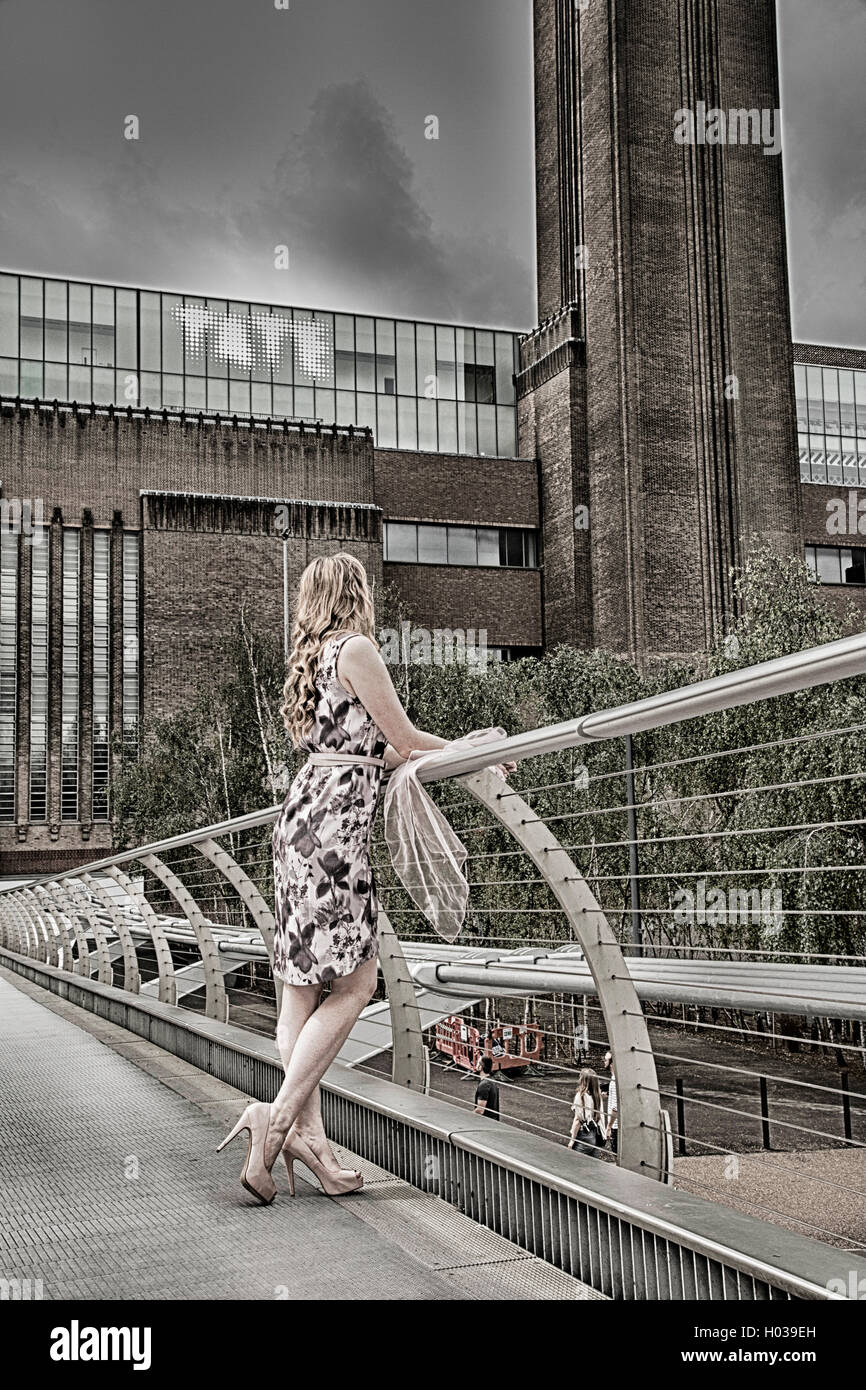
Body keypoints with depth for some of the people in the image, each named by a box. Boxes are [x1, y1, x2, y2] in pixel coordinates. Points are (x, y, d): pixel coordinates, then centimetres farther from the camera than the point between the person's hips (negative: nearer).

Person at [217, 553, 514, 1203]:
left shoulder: (313, 657, 20)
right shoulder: (357, 648, -6)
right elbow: (405, 741, -3)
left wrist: (461, 753, 32)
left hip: (305, 808, 9)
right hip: (337, 818, -9)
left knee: (303, 983, 5)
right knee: (355, 982, -5)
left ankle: (307, 1132, 6)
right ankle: (280, 1116, -10)